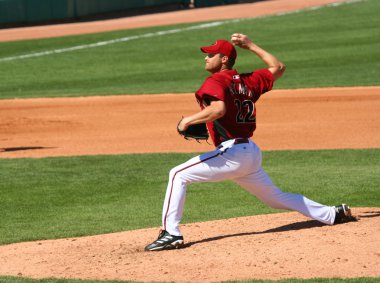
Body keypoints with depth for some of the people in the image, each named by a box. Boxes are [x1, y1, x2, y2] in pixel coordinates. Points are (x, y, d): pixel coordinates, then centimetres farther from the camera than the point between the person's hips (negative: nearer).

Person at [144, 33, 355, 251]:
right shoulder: (247, 81, 14)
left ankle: (171, 233, -13)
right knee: (276, 198, 23)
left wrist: (189, 120, -16)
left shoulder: (215, 81, -8)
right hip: (253, 153, 8)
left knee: (178, 175, -5)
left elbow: (218, 109, -27)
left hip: (232, 153, -8)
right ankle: (332, 214, 25)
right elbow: (278, 68, 27)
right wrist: (251, 46, 30)